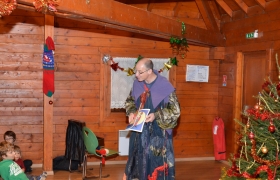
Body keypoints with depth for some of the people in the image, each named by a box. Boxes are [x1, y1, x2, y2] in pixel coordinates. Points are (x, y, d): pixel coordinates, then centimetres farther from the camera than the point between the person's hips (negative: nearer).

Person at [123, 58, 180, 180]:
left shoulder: (165, 87, -18)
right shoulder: (137, 84, -1)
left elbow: (175, 111, -11)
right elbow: (130, 100, 15)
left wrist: (156, 115, -24)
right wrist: (131, 112, -5)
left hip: (158, 133, -5)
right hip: (139, 131, 5)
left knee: (156, 163, 2)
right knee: (139, 160, 15)